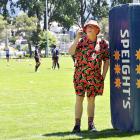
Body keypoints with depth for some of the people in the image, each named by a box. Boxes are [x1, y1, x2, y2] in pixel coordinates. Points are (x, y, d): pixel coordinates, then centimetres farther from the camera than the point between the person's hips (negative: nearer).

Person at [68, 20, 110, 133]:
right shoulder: (80, 41, 2)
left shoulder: (102, 44, 6)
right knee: (79, 99, -2)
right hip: (80, 76, -1)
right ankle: (77, 124, 3)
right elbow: (71, 52, -14)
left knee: (91, 99, 8)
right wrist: (77, 38, -17)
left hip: (95, 77, 1)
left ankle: (91, 124, 17)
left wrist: (103, 75, 3)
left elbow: (107, 60, 10)